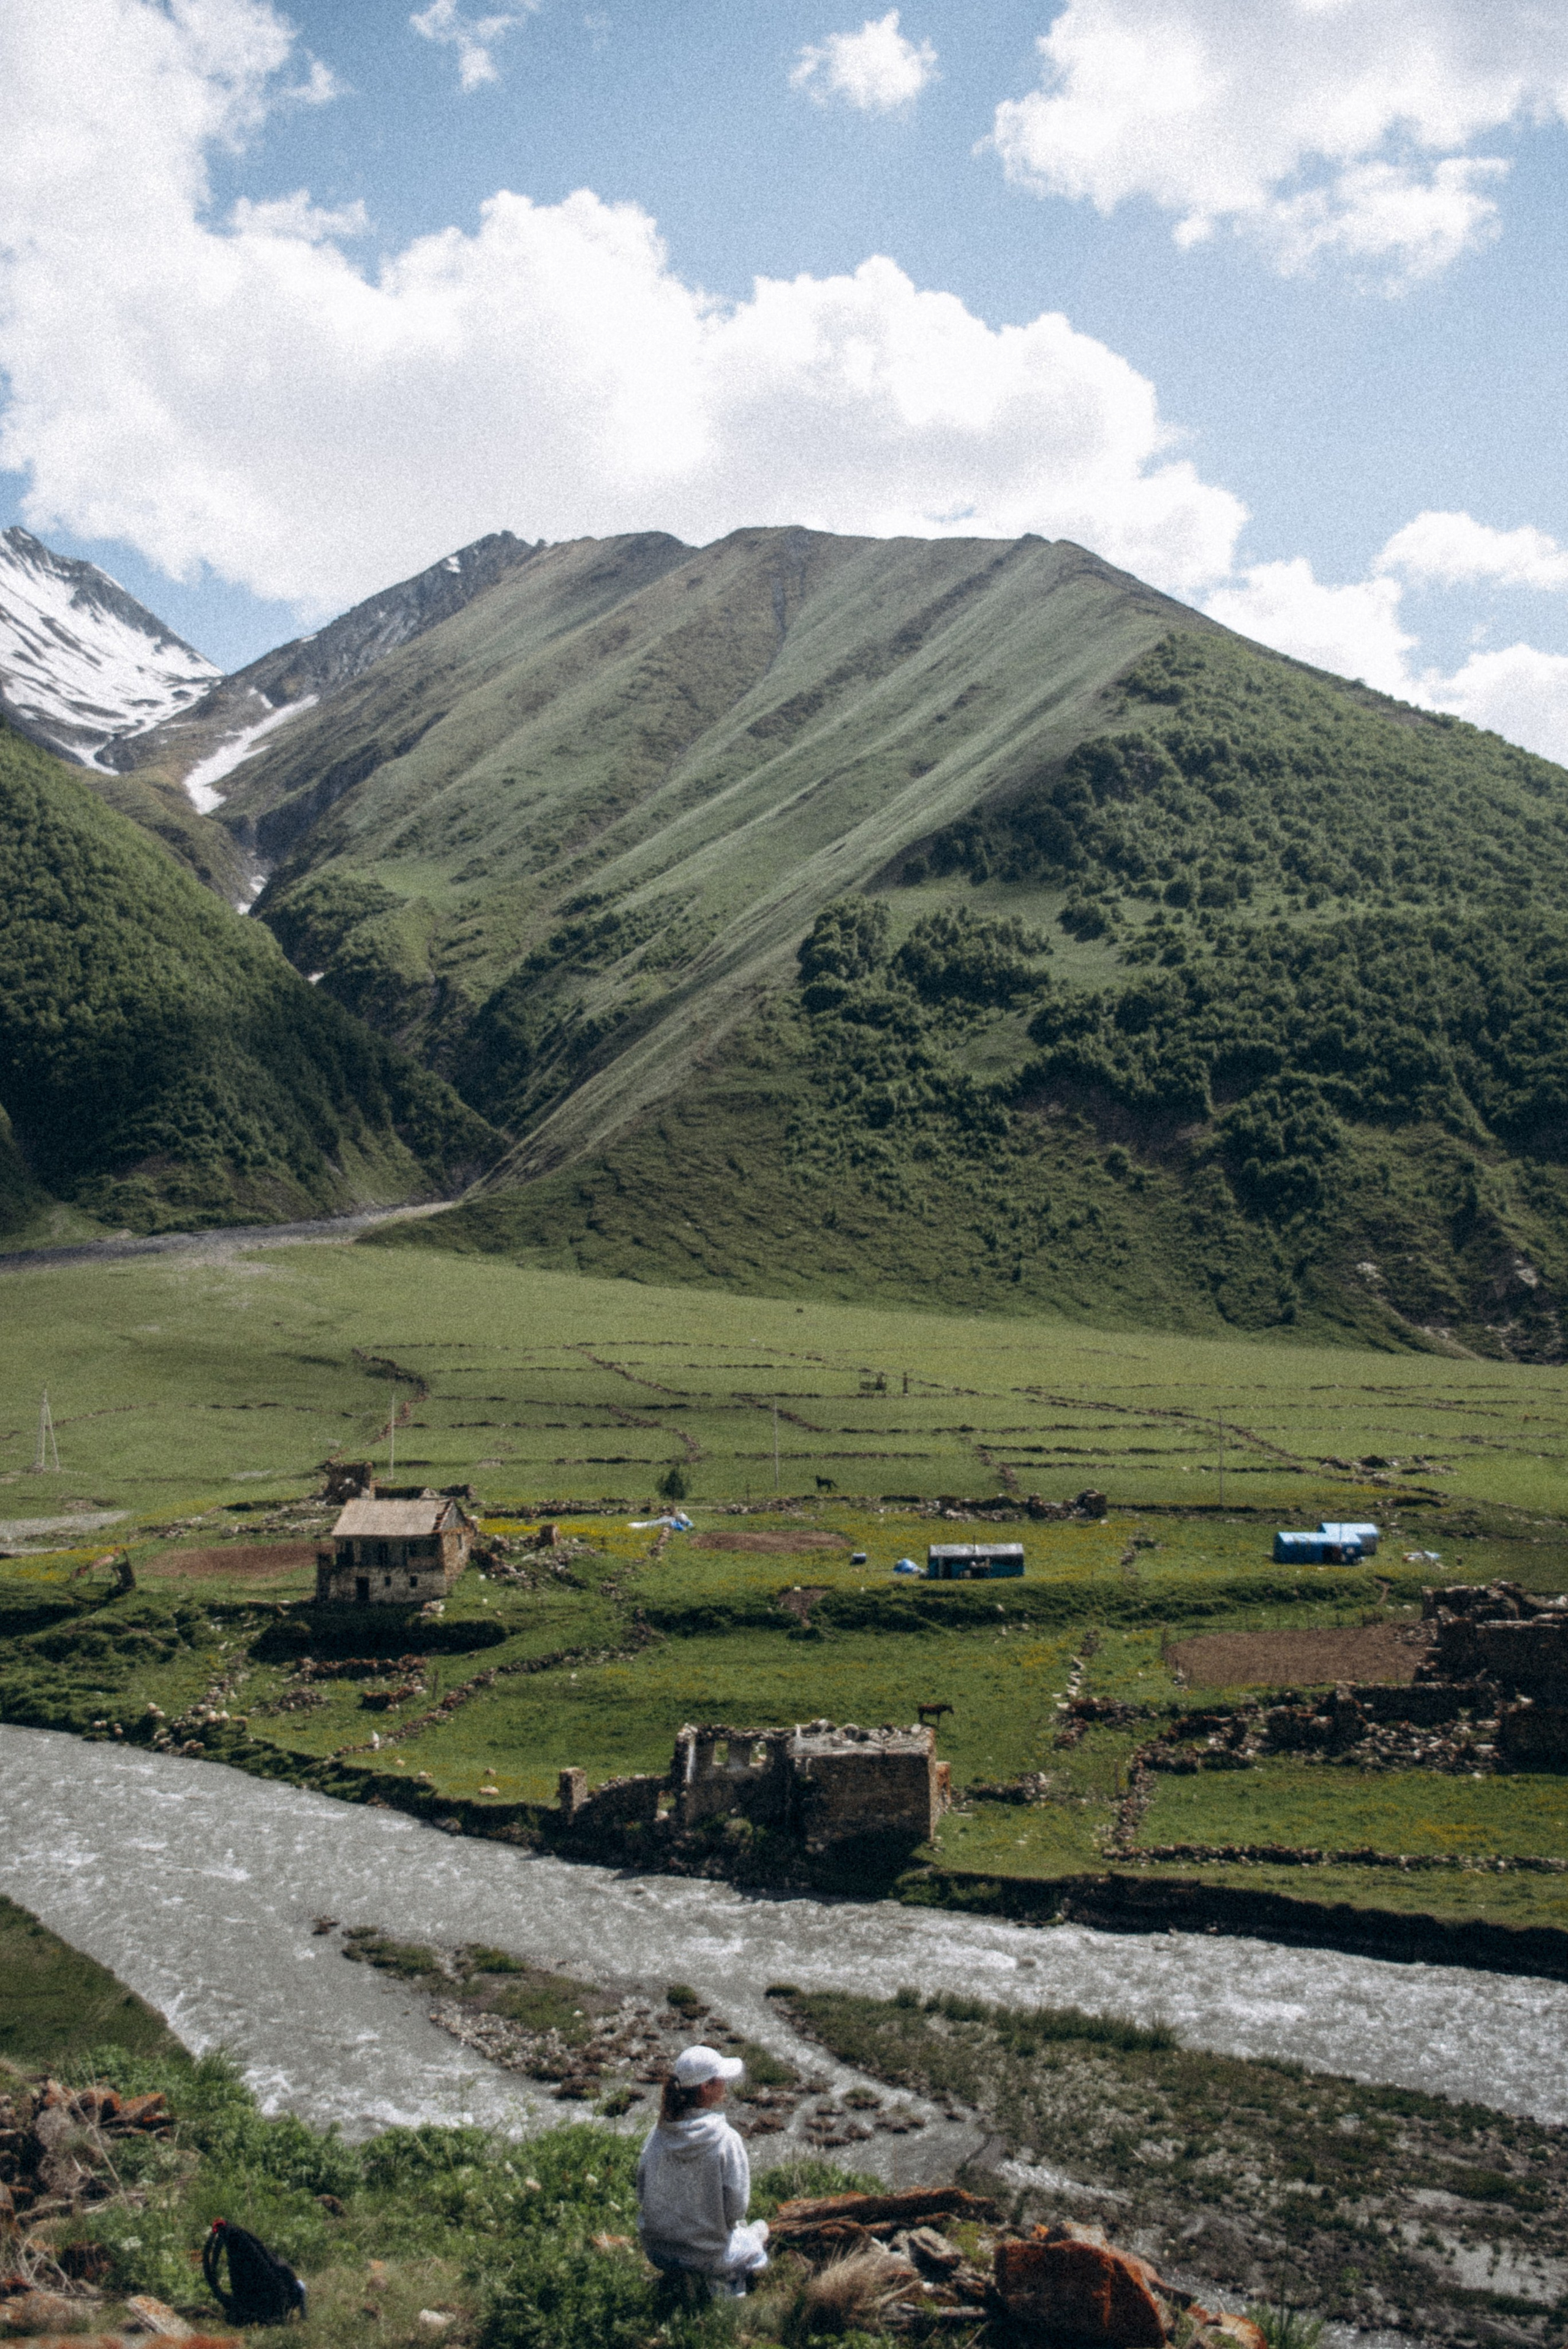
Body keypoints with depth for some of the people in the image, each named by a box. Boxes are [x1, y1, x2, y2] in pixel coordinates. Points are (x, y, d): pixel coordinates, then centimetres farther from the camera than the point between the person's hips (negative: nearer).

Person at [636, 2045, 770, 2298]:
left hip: (655, 2250, 4)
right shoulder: (725, 2141, -23)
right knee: (755, 2249, 27)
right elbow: (735, 2208, -16)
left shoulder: (659, 2132, -9)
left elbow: (642, 2194, 1)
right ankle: (724, 2278, 10)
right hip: (705, 2255, -4)